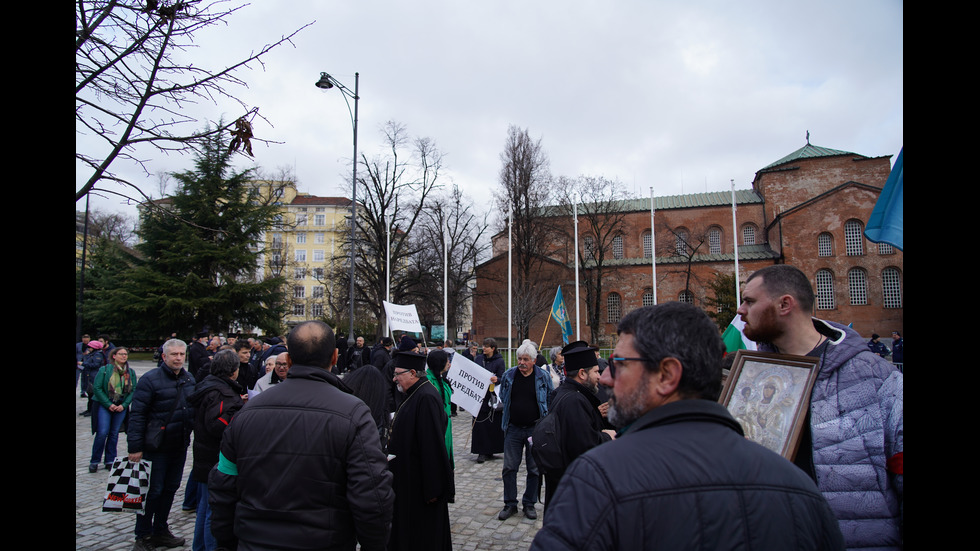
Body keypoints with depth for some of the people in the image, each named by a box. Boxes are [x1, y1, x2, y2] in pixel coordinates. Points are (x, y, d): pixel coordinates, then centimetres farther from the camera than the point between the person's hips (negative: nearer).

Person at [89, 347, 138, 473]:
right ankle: (94, 461, 7)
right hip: (104, 405, -3)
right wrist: (108, 404, -12)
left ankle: (110, 461, 17)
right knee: (102, 433, -9)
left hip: (121, 407, 3)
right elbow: (97, 388, -7)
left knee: (114, 434, 7)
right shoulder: (104, 370, -5)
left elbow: (134, 390, 5)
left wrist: (124, 405, -7)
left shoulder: (131, 372, 5)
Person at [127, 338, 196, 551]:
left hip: (180, 446, 6)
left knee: (170, 488, 15)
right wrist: (135, 446, -16)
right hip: (156, 446, -6)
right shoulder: (150, 379, -12)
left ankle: (160, 531, 30)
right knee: (153, 491, 1)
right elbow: (137, 414, -14)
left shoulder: (189, 379, 7)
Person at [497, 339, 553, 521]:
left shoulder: (543, 377, -5)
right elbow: (502, 397, 16)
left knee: (534, 469, 8)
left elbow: (551, 400, 5)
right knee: (509, 468, 5)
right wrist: (513, 410, 8)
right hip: (513, 429, 2)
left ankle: (529, 503, 24)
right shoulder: (508, 375, 0)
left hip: (535, 429, -1)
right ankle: (510, 504, 20)